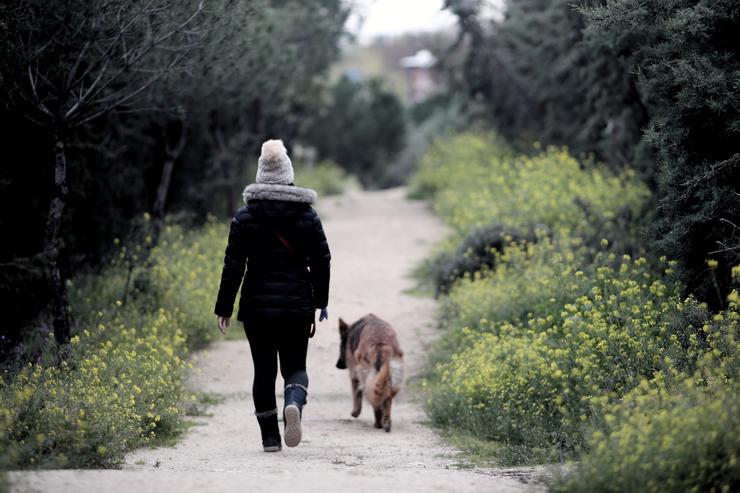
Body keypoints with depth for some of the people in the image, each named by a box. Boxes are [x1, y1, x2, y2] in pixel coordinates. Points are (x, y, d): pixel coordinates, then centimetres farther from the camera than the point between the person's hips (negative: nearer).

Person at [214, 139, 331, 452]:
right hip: (297, 307, 0)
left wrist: (224, 309, 2)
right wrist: (319, 303, 15)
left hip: (257, 307, 0)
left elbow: (233, 265, -4)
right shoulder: (307, 215, 1)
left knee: (264, 370, 10)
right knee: (295, 366, 10)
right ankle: (294, 404, -23)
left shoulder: (245, 217, -3)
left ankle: (270, 437, 10)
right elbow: (322, 262, 4)